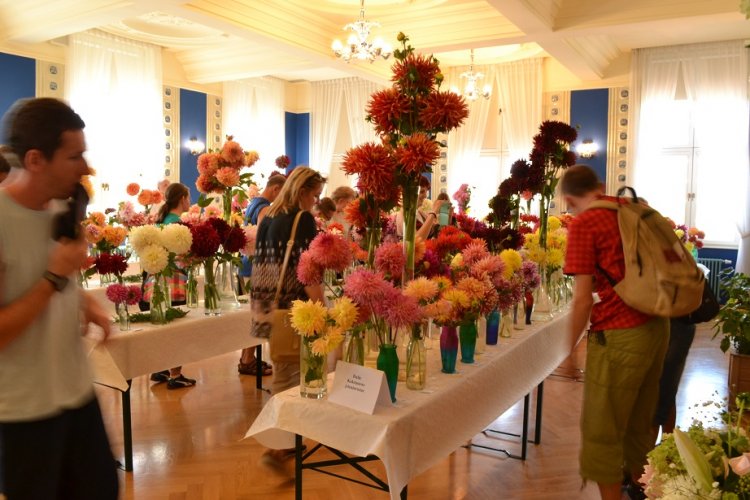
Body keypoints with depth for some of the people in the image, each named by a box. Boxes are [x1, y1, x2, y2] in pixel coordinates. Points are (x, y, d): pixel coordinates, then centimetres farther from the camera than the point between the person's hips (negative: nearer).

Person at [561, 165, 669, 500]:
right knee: (640, 417, 24)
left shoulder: (583, 223, -10)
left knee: (602, 428, 7)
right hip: (657, 325, 8)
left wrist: (568, 349, -4)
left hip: (620, 334, -8)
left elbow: (583, 299, -14)